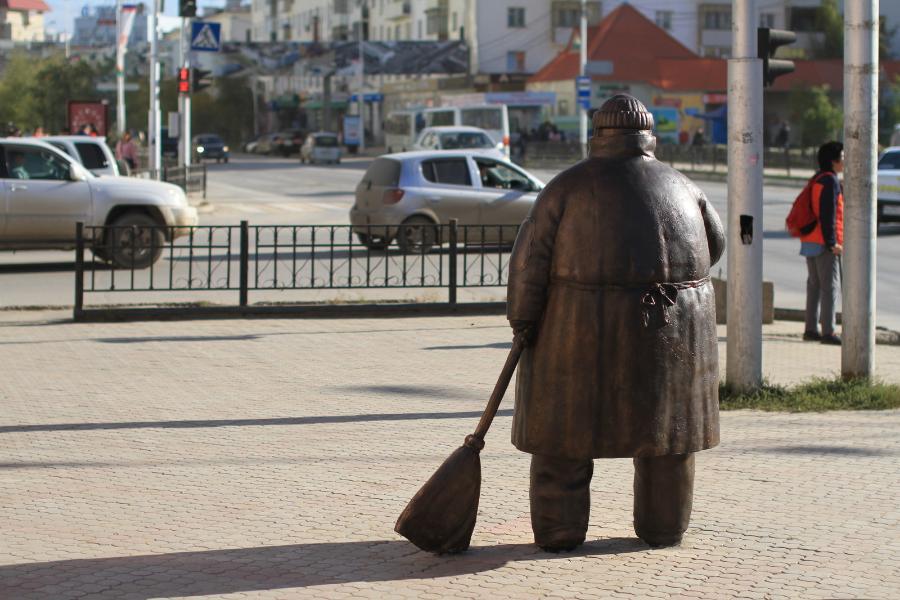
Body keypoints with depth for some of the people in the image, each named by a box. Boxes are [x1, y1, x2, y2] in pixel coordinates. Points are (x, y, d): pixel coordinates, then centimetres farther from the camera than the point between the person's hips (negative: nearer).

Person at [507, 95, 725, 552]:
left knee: (569, 423, 8)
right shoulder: (679, 186, 7)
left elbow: (531, 257, -7)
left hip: (588, 324, -2)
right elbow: (712, 244, 20)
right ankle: (662, 526, 20)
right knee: (662, 423, 15)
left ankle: (559, 529, 7)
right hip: (671, 325, 2)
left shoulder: (570, 185, -2)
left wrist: (522, 321, 1)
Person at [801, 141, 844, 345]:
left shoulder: (816, 179, 16)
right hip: (824, 243, -10)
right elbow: (828, 214, -19)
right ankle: (828, 332, -10)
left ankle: (811, 329, 15)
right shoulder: (830, 181, -13)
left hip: (810, 240, 10)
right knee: (830, 286, -8)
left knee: (814, 285, 13)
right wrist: (832, 242, -19)